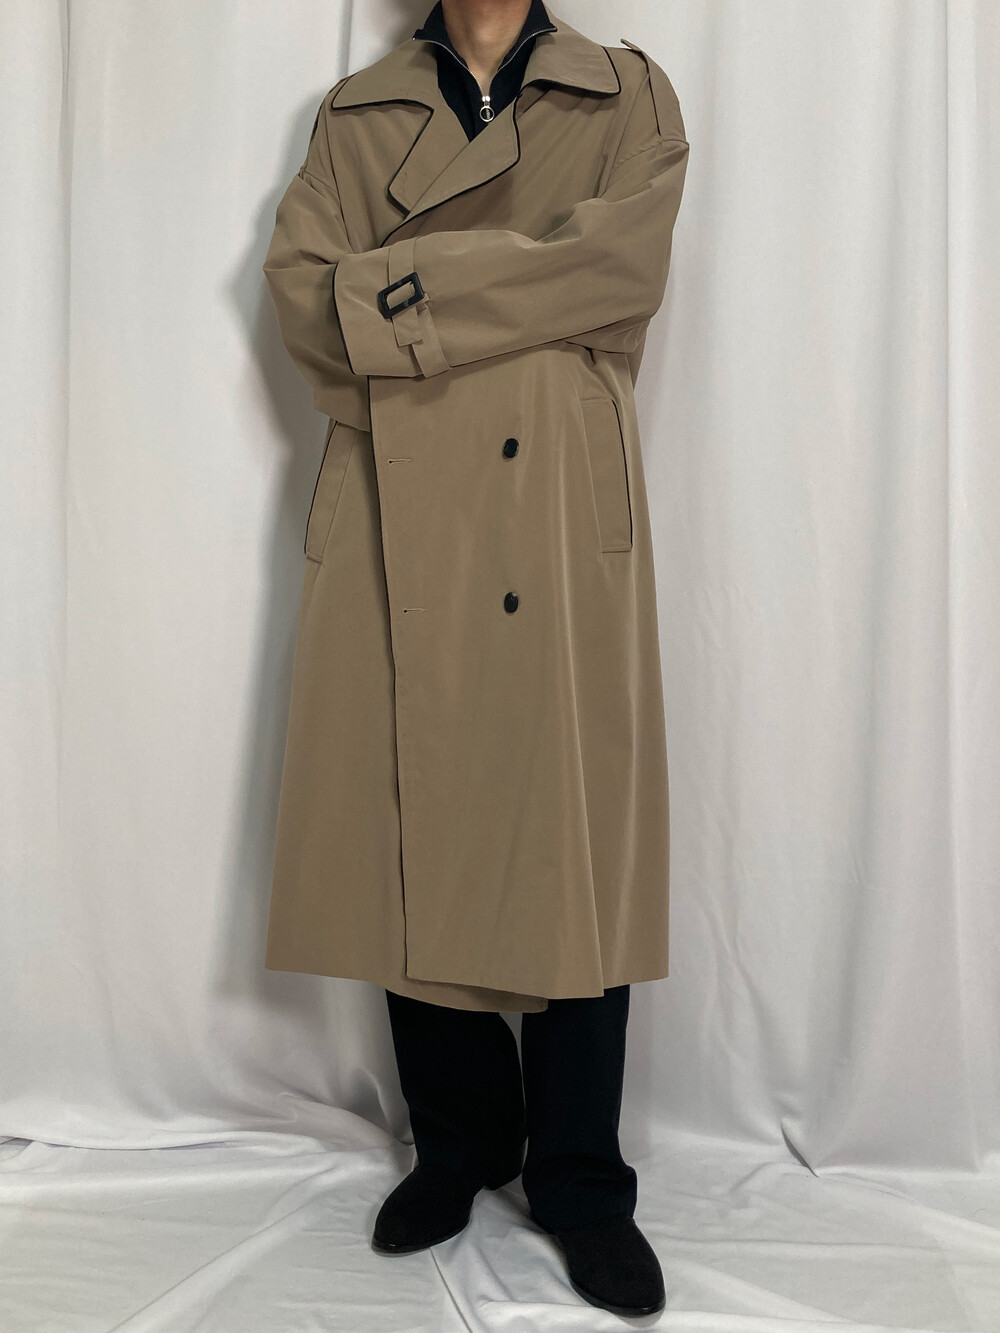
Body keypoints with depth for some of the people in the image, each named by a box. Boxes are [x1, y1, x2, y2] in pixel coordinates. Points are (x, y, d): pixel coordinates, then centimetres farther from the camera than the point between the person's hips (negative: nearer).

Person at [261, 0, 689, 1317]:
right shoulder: (358, 112, 16)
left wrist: (399, 287, -7)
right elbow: (303, 287, 1)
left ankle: (580, 1181, 15)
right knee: (412, 834, 3)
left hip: (566, 518, -1)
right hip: (401, 522, 2)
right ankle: (457, 1145, 23)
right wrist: (516, 302, -8)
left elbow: (619, 267, -6)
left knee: (575, 839, -1)